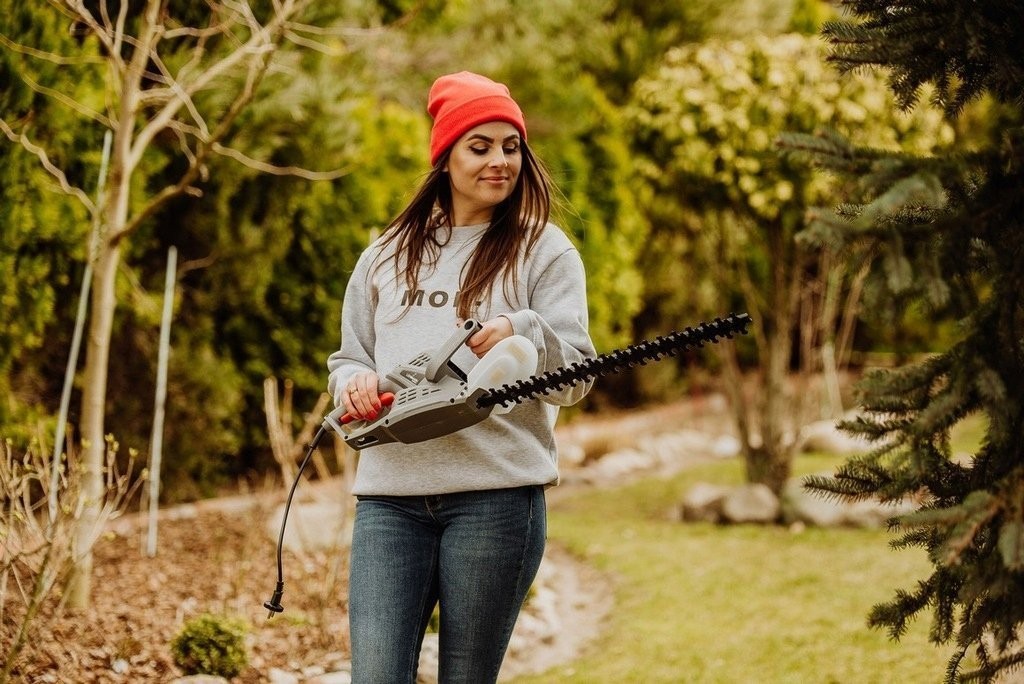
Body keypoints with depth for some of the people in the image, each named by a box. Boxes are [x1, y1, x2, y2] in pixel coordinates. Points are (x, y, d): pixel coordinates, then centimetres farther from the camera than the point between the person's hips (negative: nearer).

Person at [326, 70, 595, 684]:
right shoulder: (387, 256, 17)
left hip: (497, 495, -2)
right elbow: (347, 359, 22)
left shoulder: (545, 251, 7)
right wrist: (356, 382, -2)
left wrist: (523, 333, -22)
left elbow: (577, 376, -1)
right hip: (390, 495, 2)